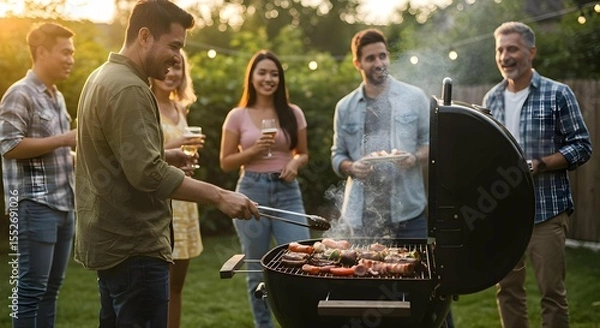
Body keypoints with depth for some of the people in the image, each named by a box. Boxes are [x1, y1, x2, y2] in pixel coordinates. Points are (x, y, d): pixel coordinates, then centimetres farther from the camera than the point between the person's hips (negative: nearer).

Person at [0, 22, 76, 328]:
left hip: (63, 204, 8)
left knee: (51, 287, 12)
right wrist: (63, 140, -15)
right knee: (31, 288, -3)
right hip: (35, 205, -8)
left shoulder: (57, 97, 16)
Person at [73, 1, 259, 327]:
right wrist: (219, 196, -25)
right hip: (132, 246, -11)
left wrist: (164, 155, 13)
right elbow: (148, 174, -26)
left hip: (111, 240, 11)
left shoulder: (103, 76, 14)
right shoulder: (128, 88, -19)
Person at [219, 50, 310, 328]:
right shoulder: (237, 116, 1)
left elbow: (303, 153, 14)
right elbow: (226, 162, 3)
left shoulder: (293, 113, 5)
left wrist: (295, 162, -9)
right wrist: (254, 151, -12)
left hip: (287, 192, 1)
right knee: (257, 269, 8)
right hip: (252, 191, -1)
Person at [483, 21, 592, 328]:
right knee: (507, 289, 10)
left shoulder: (558, 94, -3)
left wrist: (538, 165, -17)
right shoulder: (491, 99, 9)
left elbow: (581, 147, -5)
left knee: (552, 291, 1)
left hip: (546, 209, -4)